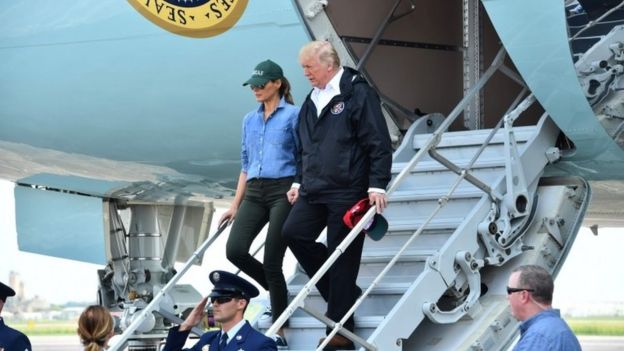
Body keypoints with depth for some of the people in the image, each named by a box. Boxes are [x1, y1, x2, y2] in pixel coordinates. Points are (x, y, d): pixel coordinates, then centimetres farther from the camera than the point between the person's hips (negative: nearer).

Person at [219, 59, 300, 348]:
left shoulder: (293, 115, -1)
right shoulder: (249, 120, 17)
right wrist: (235, 205, 16)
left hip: (284, 191, -6)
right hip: (255, 192, 6)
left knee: (272, 261, -8)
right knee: (235, 250, -12)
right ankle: (276, 291, 16)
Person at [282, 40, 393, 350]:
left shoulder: (358, 93, -9)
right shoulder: (312, 100, 16)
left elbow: (379, 144, -12)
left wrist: (377, 185, -16)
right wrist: (300, 181, 21)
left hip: (347, 192, -8)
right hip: (314, 191, 8)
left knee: (342, 257, -3)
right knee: (293, 233, -5)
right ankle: (343, 291, 11)